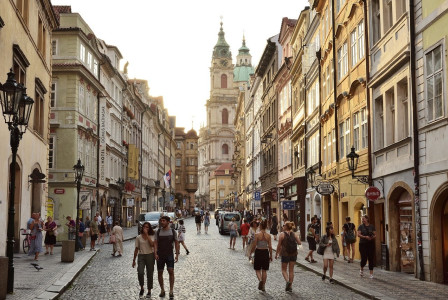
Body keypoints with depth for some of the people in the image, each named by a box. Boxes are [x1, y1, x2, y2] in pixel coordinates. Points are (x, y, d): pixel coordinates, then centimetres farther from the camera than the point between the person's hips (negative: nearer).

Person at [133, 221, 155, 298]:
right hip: (141, 256, 0)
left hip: (150, 255, 0)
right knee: (140, 272, -18)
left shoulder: (151, 236, 2)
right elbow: (136, 249, 9)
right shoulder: (138, 237, 5)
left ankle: (149, 291, 20)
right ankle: (142, 288, 6)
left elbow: (152, 244, -18)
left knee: (149, 274, 5)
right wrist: (134, 260, 9)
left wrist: (147, 235, -15)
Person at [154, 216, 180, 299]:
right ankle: (162, 290, 21)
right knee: (160, 273, 5)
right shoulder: (158, 232, 3)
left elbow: (176, 243, 4)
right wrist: (155, 253, -13)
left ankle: (171, 291, -6)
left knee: (171, 271, -12)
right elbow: (155, 243, 0)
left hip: (169, 255, -2)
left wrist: (177, 254, -3)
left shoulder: (172, 231, 1)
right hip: (160, 256, 2)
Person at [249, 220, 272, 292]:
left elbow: (254, 246, -9)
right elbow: (270, 247, -2)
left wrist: (251, 252, 7)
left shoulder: (257, 235, -11)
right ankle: (263, 286, 14)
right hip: (265, 253, 3)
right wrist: (270, 256, 8)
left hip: (258, 252, -3)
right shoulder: (268, 235, -3)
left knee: (257, 269, 10)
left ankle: (260, 280, -18)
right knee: (264, 270, 13)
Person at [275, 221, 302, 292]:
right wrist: (298, 237, 17)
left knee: (284, 269, 9)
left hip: (285, 254, -4)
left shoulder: (282, 234, -8)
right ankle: (290, 286, 12)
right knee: (291, 270, 10)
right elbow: (299, 243, -1)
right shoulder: (294, 234, 2)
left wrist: (276, 254, 3)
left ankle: (287, 281, -16)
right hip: (293, 254, 4)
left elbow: (279, 245, -8)